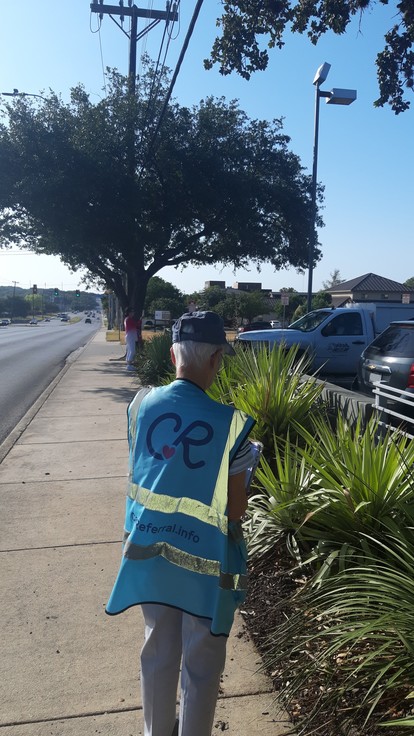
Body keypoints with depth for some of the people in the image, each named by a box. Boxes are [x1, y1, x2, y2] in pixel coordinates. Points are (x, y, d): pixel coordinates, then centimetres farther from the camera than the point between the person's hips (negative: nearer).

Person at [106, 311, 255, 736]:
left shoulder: (140, 405, -9)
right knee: (201, 664, 17)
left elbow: (137, 479, 4)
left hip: (150, 549, 5)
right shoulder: (229, 423, -22)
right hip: (205, 558, -4)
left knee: (158, 652, 24)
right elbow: (236, 508, -14)